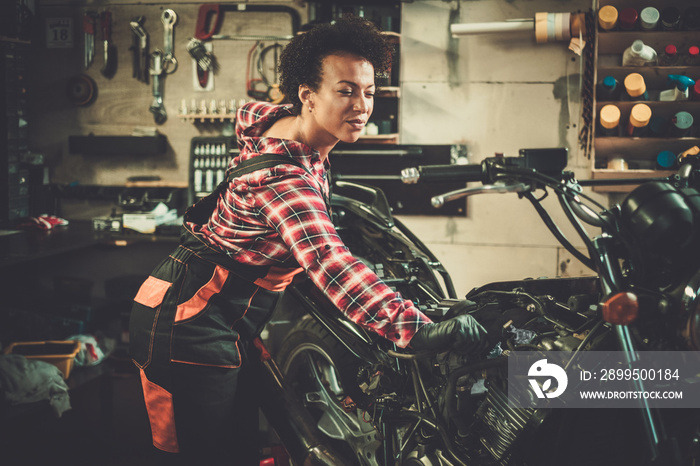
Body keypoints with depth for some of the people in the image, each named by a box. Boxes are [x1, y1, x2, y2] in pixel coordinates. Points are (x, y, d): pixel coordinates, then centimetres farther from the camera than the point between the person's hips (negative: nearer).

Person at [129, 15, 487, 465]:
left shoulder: (281, 120, 0)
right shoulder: (282, 176, -31)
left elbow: (249, 115, 27)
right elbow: (330, 265, -45)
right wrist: (418, 329, -54)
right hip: (194, 322, -10)